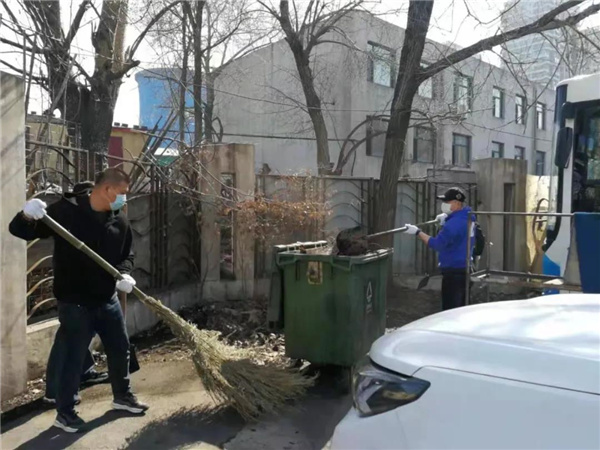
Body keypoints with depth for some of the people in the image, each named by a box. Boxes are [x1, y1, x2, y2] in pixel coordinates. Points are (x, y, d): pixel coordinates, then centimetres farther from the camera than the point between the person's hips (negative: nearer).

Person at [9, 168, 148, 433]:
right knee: (75, 357, 3)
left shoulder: (120, 221, 2)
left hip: (107, 299, 6)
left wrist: (125, 274, -10)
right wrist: (28, 216, -36)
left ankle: (122, 397, 38)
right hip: (75, 302, -6)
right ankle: (64, 412, 24)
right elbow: (20, 230, -13)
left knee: (120, 348, 16)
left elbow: (127, 255, 11)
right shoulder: (66, 211, -14)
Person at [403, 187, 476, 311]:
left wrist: (417, 232, -20)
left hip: (454, 270, -10)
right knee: (459, 308, 18)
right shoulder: (466, 216, 6)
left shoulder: (455, 223, -24)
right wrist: (446, 218, 12)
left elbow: (437, 244, -25)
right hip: (463, 268, 10)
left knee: (450, 309, -2)